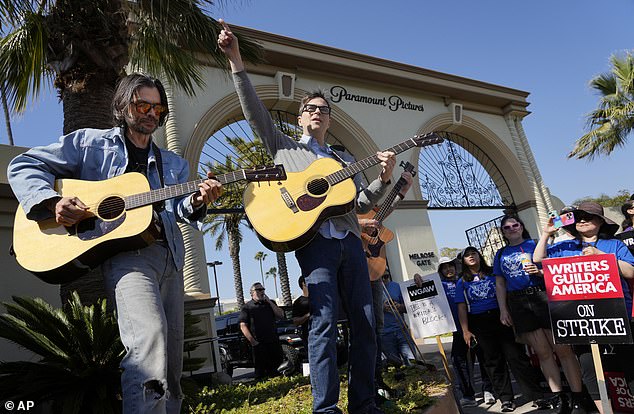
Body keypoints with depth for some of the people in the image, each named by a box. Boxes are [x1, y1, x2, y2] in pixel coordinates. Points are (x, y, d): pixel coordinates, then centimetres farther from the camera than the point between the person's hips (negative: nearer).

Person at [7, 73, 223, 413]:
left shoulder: (174, 163, 22)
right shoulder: (91, 142, 11)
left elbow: (179, 209, 9)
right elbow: (24, 165, 8)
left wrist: (197, 201, -15)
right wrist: (53, 201, -11)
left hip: (169, 257, 6)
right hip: (124, 252, -5)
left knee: (172, 362, 9)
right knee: (150, 335, -31)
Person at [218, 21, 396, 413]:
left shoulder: (344, 158, 25)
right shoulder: (285, 147, 17)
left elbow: (363, 204, 17)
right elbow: (255, 109, 5)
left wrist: (383, 179, -1)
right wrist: (236, 60, -2)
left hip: (350, 241, 5)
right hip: (314, 240, -4)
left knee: (365, 321, 1)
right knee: (325, 320, -14)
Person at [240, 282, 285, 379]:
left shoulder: (270, 303, 15)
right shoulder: (247, 307, 2)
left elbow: (281, 315, 2)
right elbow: (243, 326, -5)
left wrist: (269, 302, -5)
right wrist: (253, 341, -13)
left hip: (274, 342, 4)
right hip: (259, 345, -4)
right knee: (260, 370, 0)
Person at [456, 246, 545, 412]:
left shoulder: (493, 273, 9)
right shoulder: (462, 282, 9)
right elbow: (462, 307, 5)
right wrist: (465, 330, -2)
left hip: (500, 317, -1)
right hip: (479, 324, 1)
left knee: (516, 355, -6)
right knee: (494, 360, 5)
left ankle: (536, 394, 3)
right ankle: (506, 399, 14)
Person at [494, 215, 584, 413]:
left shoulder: (535, 244, 7)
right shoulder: (501, 254, 16)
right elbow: (500, 284, 15)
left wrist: (540, 272, -17)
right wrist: (503, 310, 7)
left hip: (543, 296, -3)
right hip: (518, 304, 3)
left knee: (562, 349, -4)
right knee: (543, 352, 6)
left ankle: (578, 398, 6)